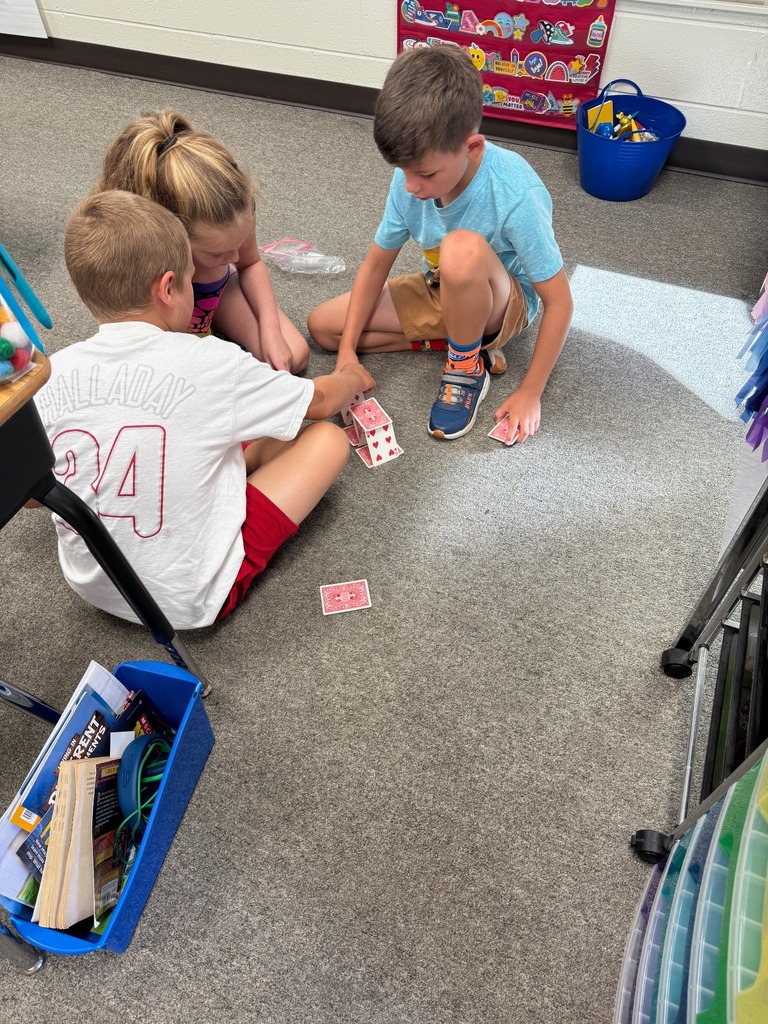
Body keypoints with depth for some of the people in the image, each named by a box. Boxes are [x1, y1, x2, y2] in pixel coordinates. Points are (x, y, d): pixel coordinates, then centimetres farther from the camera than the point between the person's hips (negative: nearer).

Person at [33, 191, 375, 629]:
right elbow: (321, 401, -1)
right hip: (193, 601, -5)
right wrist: (352, 378, 22)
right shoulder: (212, 364, -19)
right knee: (328, 438, 3)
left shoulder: (49, 378, -9)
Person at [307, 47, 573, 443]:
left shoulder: (517, 197, -33)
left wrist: (529, 392, -23)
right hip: (440, 292, 7)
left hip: (503, 303, -6)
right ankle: (469, 342, -2)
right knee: (322, 325, -3)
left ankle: (467, 367, -12)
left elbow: (559, 302, -25)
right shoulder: (412, 174, -17)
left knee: (461, 249, -40)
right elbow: (376, 263, -5)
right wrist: (348, 350, -12)